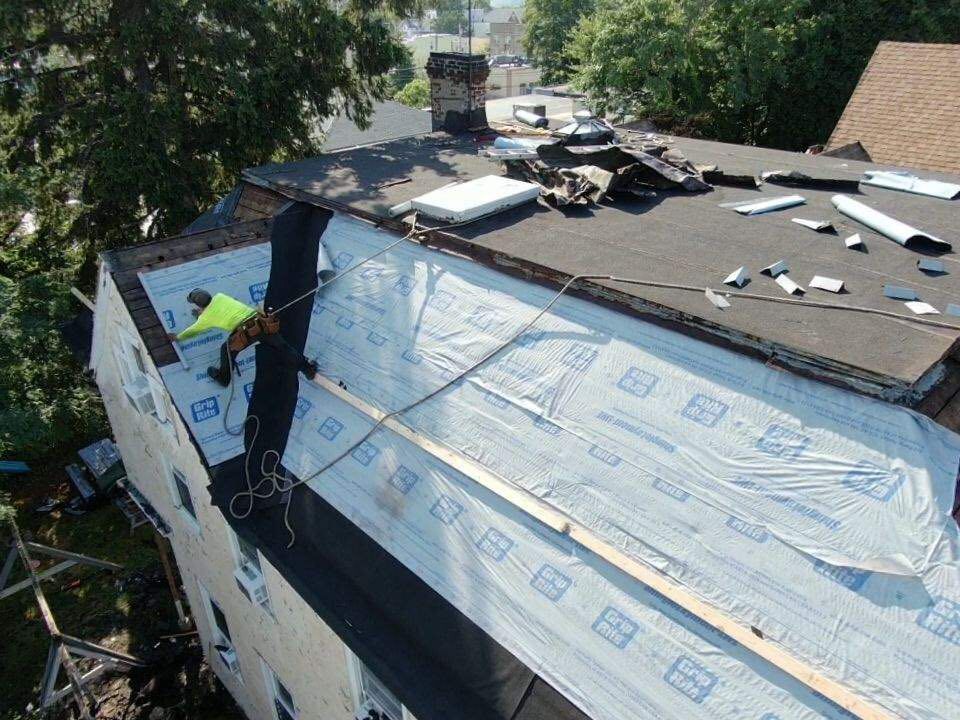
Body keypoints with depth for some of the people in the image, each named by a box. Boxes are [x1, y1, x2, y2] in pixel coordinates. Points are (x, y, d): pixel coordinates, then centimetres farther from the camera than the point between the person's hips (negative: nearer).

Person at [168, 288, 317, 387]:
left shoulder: (206, 317, 14)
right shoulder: (219, 296, 24)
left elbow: (193, 331, 34)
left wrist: (178, 337, 54)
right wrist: (202, 312, 67)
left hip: (246, 331, -4)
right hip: (261, 321, 4)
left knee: (226, 350, 24)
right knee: (283, 347, 18)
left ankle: (223, 377, 43)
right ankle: (308, 369, 25)